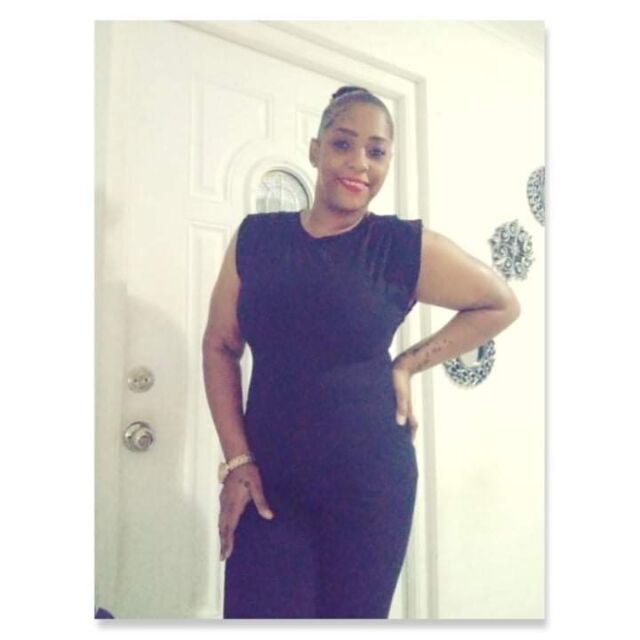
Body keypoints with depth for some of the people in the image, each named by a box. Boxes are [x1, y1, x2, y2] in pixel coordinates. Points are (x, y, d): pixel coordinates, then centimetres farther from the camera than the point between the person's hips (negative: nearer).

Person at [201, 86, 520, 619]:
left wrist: (409, 364, -2)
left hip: (371, 480, -1)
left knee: (355, 615, 13)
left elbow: (501, 306, 7)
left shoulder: (406, 246, -5)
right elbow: (220, 347, 5)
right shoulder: (256, 238, 1)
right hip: (268, 481, 1)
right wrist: (237, 461, -2)